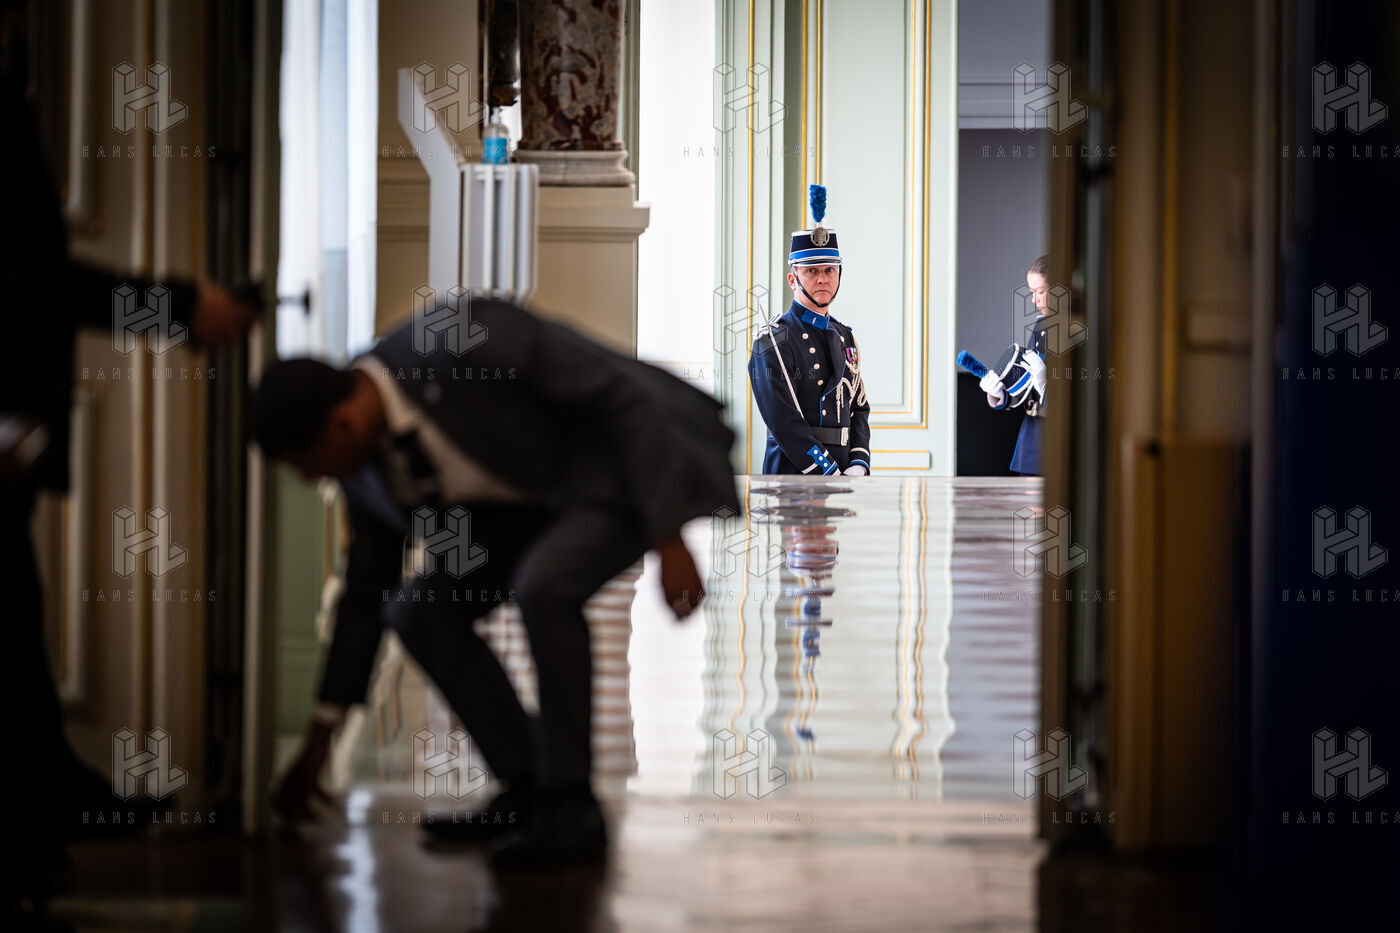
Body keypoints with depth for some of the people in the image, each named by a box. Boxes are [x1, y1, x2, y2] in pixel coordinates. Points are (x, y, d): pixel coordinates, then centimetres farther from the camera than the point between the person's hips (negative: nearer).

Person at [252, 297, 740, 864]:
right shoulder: (363, 448, -8)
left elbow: (625, 396, -29)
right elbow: (368, 589, 5)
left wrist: (669, 542, -31)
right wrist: (319, 741, 9)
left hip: (630, 465, -8)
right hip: (538, 493, 8)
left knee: (540, 588, -33)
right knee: (417, 613, -7)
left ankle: (571, 807, -18)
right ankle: (529, 788, 4)